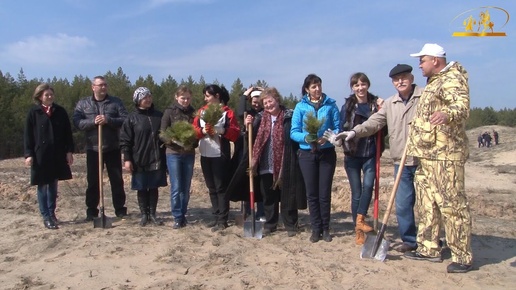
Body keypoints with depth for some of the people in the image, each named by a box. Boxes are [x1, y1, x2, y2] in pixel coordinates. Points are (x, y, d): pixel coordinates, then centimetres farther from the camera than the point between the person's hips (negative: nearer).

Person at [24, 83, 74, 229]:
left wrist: (69, 151, 0)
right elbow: (28, 135, -2)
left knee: (53, 185, 11)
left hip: (57, 155, 3)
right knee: (43, 186, 3)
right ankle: (46, 217, 8)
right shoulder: (33, 112, -2)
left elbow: (67, 133, 6)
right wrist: (28, 154, -9)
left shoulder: (60, 111, 5)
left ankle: (52, 214, 23)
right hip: (40, 155, -2)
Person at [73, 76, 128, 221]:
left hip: (113, 148, 0)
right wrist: (93, 122, -20)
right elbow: (77, 122, -5)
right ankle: (91, 211, 19)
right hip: (93, 148, 1)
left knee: (117, 180, 6)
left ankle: (120, 209, 15)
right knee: (93, 181, 8)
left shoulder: (116, 102, 3)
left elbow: (125, 120, -6)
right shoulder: (83, 103, 5)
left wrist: (108, 120, -19)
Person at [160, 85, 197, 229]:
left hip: (189, 154, 3)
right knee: (176, 187, -2)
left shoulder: (193, 113, 5)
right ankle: (177, 218, 7)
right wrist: (175, 140, -21)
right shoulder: (169, 112, -2)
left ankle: (183, 215, 20)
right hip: (173, 154, -3)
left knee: (186, 187, 9)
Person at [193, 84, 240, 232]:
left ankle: (223, 220, 5)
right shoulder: (201, 111, 11)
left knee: (221, 187, -2)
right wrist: (202, 131, -14)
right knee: (211, 187, 12)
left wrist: (221, 130, -24)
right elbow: (194, 130, 5)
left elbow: (235, 132, -10)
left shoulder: (227, 112, -4)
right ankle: (216, 216, 23)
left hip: (220, 155, -6)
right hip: (205, 155, 6)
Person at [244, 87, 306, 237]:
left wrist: (295, 155, -11)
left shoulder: (289, 116, -4)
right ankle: (270, 224, 27)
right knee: (268, 197, 13)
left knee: (287, 196, 6)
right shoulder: (260, 117, 9)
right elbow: (253, 138, 9)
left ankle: (290, 225, 19)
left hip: (285, 165, -4)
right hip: (266, 165, 4)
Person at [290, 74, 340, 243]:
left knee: (324, 193, 5)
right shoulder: (300, 106, 0)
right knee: (312, 193, 7)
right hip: (307, 154, 0)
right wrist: (306, 138, -22)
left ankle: (325, 228, 18)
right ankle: (316, 228, 18)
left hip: (327, 153, 0)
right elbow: (294, 132, -3)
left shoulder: (330, 104, 0)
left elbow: (337, 127, -2)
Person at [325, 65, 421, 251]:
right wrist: (354, 132, -12)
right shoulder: (389, 104, 11)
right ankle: (409, 240, 23)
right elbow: (374, 123, 4)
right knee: (403, 203, 9)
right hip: (401, 162, 4)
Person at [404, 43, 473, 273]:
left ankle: (462, 257, 4)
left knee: (452, 204, -6)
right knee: (426, 203, 13)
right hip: (426, 154, 10)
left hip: (445, 155, -10)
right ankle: (429, 249, 22)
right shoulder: (433, 82, 21)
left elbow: (462, 106, -29)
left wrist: (447, 114, -50)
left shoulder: (452, 79, -10)